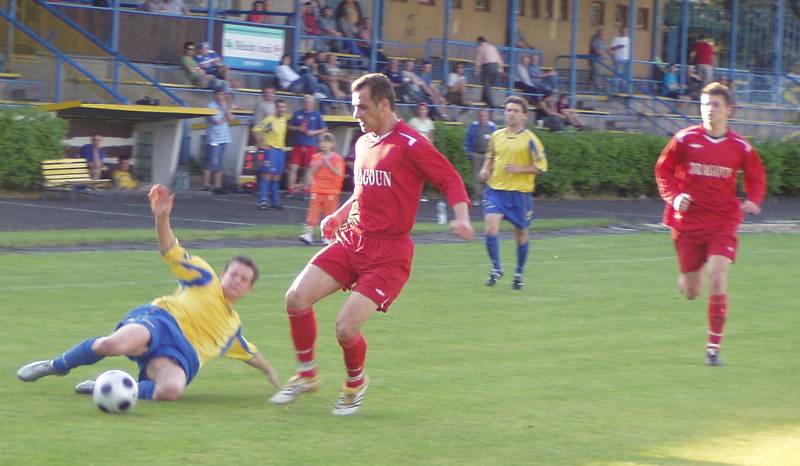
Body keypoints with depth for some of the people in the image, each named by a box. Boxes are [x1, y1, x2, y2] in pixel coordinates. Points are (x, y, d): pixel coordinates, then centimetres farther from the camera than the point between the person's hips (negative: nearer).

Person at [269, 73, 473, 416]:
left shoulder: (411, 145, -11)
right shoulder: (363, 143, 14)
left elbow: (451, 181, -9)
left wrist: (461, 218, -25)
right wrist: (338, 217, 17)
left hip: (388, 252, -7)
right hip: (352, 239, 7)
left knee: (346, 328, -16)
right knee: (296, 298, -9)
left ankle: (356, 384, 16)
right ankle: (307, 375, 12)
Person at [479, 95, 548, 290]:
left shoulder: (530, 140, -6)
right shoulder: (496, 136, 7)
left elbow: (541, 167, -6)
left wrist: (518, 169, -18)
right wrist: (485, 170, 4)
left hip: (520, 192, -2)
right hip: (496, 189, 2)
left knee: (521, 233, 9)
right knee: (491, 228, -17)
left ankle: (519, 273, 28)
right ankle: (496, 267, 1)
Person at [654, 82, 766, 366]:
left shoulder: (741, 147, -1)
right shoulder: (685, 139, -3)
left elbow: (756, 178, 13)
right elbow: (663, 170, 6)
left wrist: (753, 201, -7)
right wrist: (674, 197, -11)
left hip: (723, 221, -1)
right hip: (688, 220, 1)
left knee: (717, 277, -20)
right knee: (691, 291, 6)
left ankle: (714, 347, -10)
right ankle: (685, 279, 49)